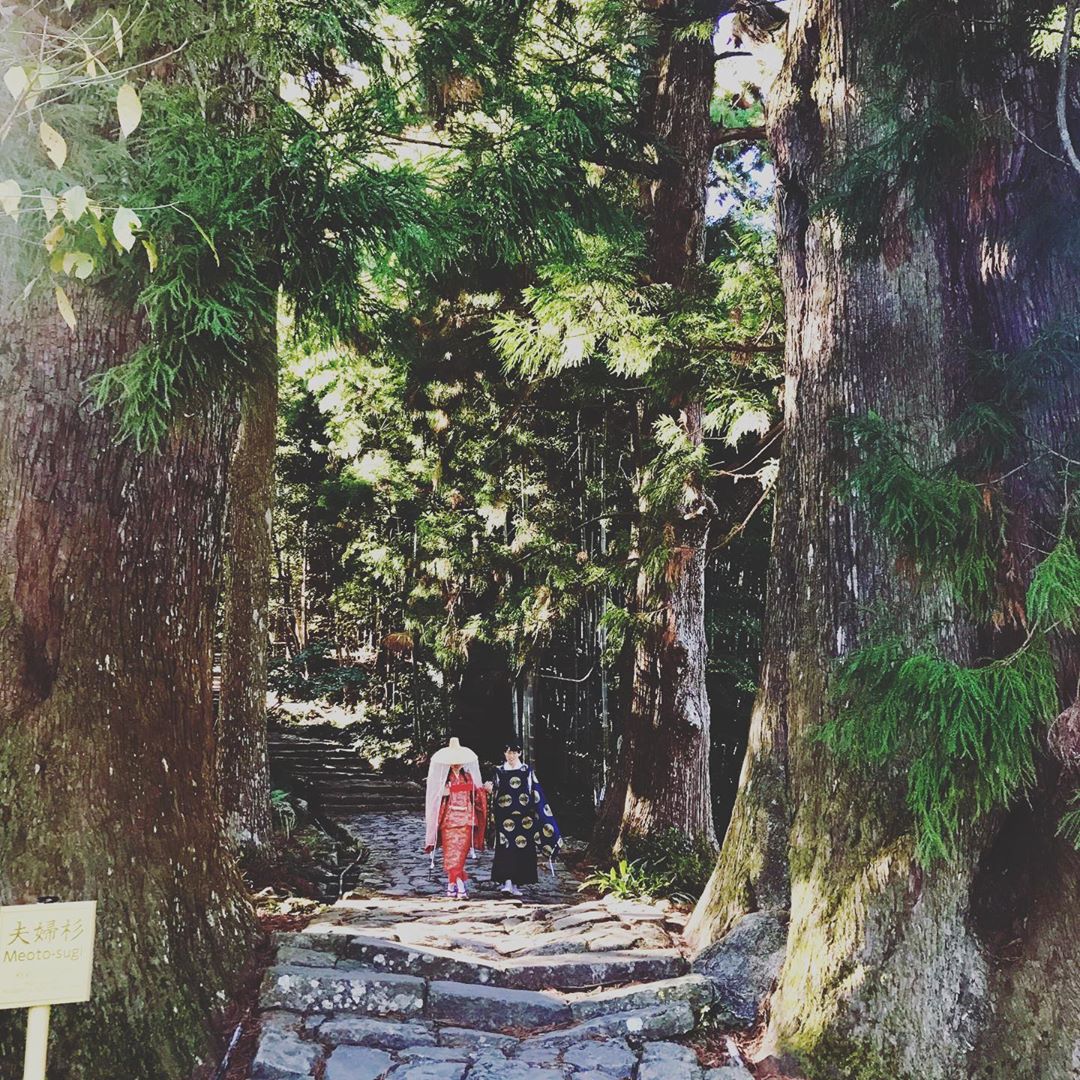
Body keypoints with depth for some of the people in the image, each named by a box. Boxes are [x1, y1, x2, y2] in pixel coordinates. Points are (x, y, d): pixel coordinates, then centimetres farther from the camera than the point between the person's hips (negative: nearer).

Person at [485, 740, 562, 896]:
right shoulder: (499, 771, 7)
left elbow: (536, 794, 6)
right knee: (506, 847, -12)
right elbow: (495, 794, 7)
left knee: (523, 848, 0)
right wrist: (490, 788, -15)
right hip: (505, 817, -1)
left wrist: (542, 812, 0)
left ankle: (516, 883, 8)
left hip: (524, 816, 1)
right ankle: (507, 882, -18)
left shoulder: (527, 771, 6)